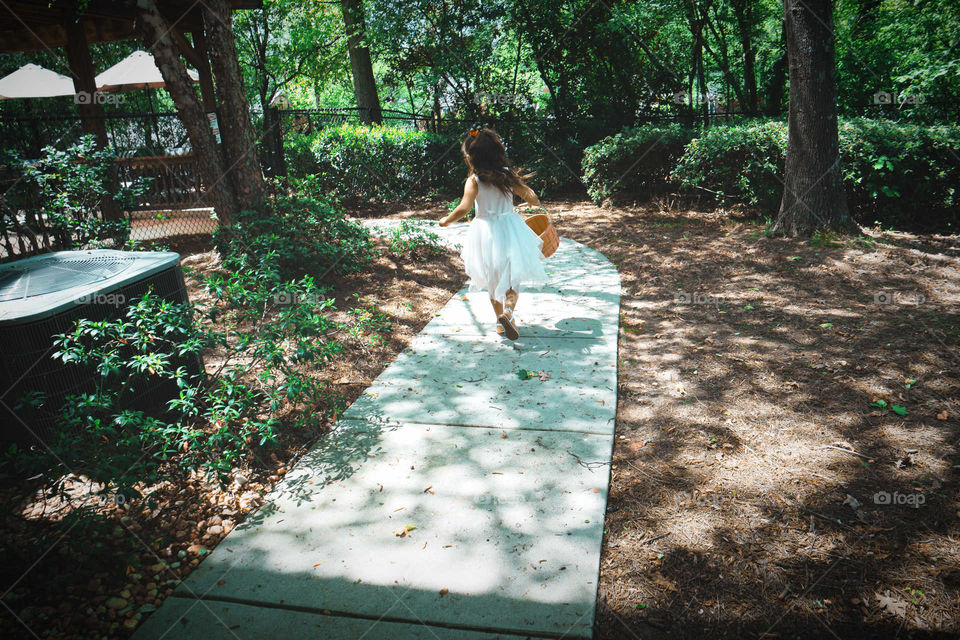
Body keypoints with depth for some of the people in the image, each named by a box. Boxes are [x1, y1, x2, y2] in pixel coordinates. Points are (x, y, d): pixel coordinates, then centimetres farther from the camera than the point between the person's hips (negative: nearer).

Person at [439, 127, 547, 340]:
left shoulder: (473, 181, -11)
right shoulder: (508, 175, -2)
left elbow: (464, 208, -19)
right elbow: (530, 196, 2)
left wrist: (446, 221, -3)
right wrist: (534, 200, 25)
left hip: (485, 232, -1)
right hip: (509, 229, 1)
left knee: (493, 279, 15)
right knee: (512, 277, 10)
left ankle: (500, 319, 20)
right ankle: (508, 310, -15)